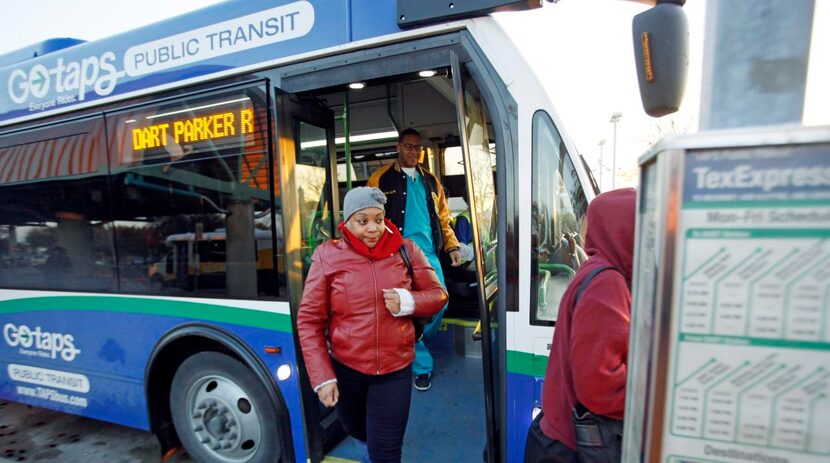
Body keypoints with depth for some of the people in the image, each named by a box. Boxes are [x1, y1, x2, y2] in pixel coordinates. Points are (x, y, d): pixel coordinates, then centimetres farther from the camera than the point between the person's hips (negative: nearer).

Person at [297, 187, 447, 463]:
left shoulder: (405, 250, -8)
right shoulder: (328, 256, -11)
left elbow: (438, 295, 0)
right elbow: (309, 320, -7)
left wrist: (408, 302, -20)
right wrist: (322, 377, -10)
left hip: (395, 369, -1)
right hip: (346, 368, 2)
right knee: (356, 431, 29)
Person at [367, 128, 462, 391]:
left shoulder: (430, 181, 18)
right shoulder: (381, 179, 2)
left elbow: (443, 217, 20)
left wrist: (452, 246, 10)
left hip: (429, 254, 5)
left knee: (440, 304, 4)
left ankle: (413, 346, 32)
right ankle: (422, 365, 18)